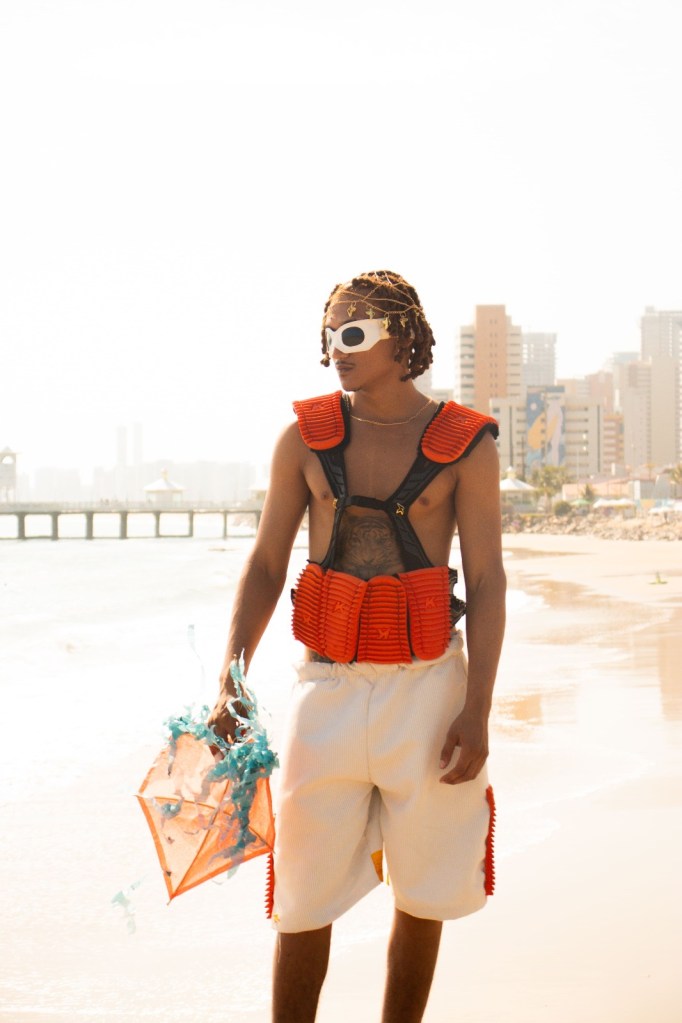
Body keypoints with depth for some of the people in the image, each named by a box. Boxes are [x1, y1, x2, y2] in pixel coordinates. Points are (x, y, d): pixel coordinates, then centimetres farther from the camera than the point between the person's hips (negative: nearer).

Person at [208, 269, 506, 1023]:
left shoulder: (466, 445, -1)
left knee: (423, 893, 9)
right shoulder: (305, 438, 4)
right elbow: (264, 567, 5)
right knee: (304, 899, 2)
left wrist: (477, 710, -10)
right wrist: (229, 685, -6)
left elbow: (487, 581, -3)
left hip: (428, 684, -1)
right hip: (328, 681, 1)